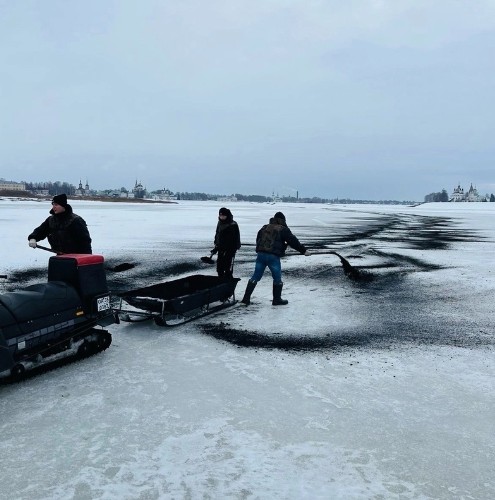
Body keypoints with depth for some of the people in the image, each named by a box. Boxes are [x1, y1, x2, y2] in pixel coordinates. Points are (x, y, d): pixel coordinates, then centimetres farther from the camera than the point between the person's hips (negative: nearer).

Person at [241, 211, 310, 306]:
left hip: (261, 254, 5)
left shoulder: (265, 227, 17)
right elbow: (293, 241, -3)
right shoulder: (283, 229, 0)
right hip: (273, 256, -5)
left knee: (255, 277, 9)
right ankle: (277, 299, 17)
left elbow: (258, 239, 24)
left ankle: (246, 298, 8)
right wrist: (304, 250, 2)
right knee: (277, 278, 10)